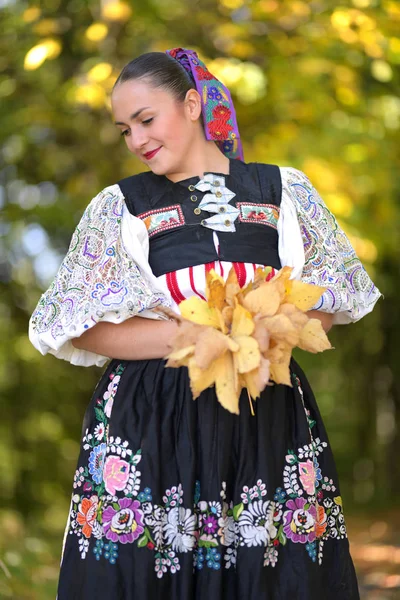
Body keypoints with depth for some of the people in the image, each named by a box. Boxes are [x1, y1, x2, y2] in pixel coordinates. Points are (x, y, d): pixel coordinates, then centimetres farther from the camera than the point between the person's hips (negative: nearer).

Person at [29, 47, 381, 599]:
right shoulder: (118, 207, 9)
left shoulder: (284, 190, 11)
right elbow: (87, 329, 0)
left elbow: (331, 301, 13)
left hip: (270, 418, 1)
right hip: (151, 425, -1)